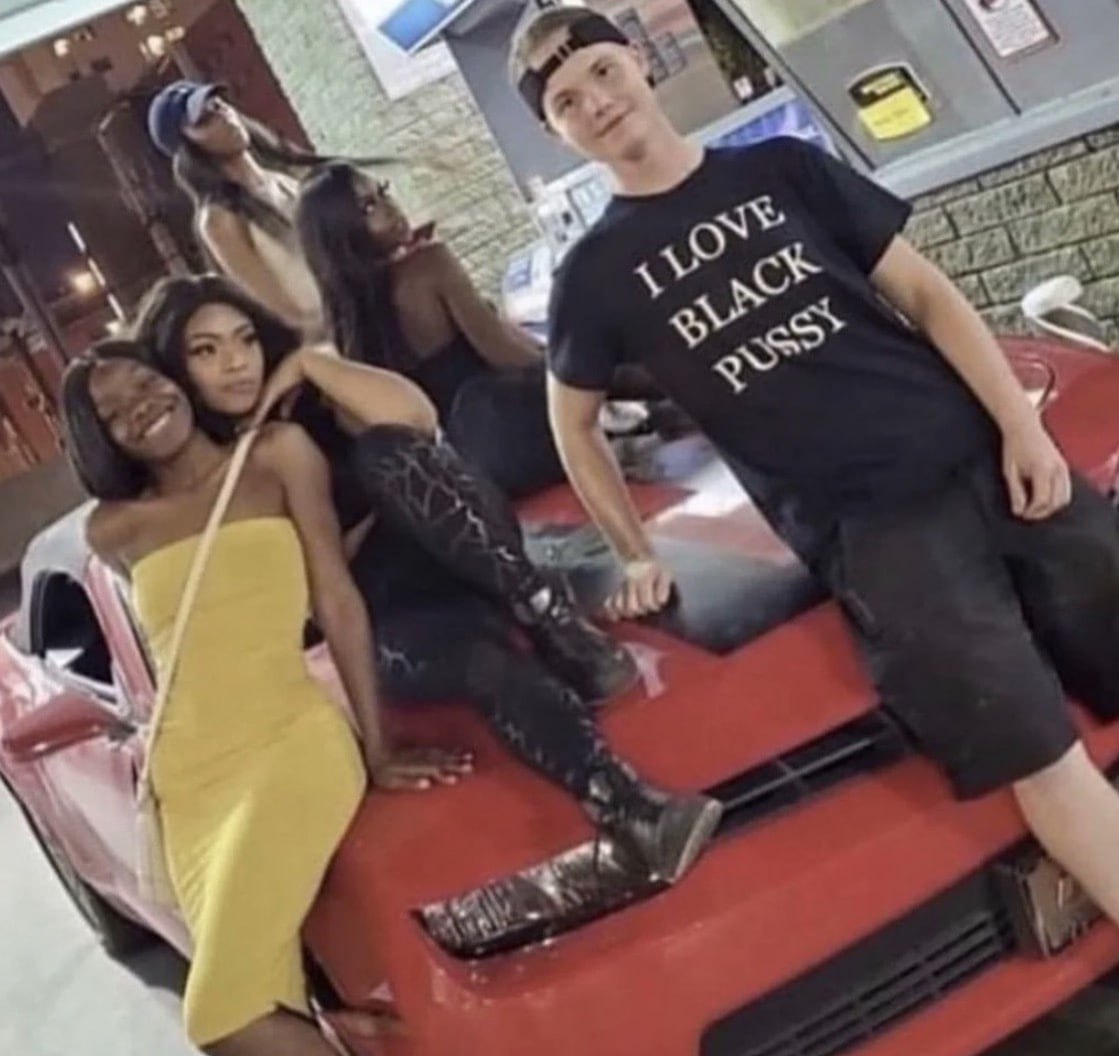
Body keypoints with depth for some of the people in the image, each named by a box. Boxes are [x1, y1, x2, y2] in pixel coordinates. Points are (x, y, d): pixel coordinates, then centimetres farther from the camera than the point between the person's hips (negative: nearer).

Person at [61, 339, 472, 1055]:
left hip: (294, 737, -3)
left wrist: (378, 747, -2)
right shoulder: (113, 529, 14)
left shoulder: (278, 454, 7)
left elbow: (339, 602, 2)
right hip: (189, 778, 4)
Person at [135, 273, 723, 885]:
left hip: (454, 557, 2)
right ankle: (630, 810, -56)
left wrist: (309, 363, -11)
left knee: (384, 452, -29)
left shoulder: (308, 403, 8)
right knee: (484, 661, -36)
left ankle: (554, 623, -36)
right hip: (383, 621, -2)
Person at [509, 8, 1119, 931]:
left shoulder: (783, 168, 10)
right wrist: (638, 556, 15)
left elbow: (924, 295, 9)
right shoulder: (597, 274, 6)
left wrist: (1021, 424, -1)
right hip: (863, 525, -3)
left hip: (983, 459, 3)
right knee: (1035, 752, -17)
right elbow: (573, 424, 20)